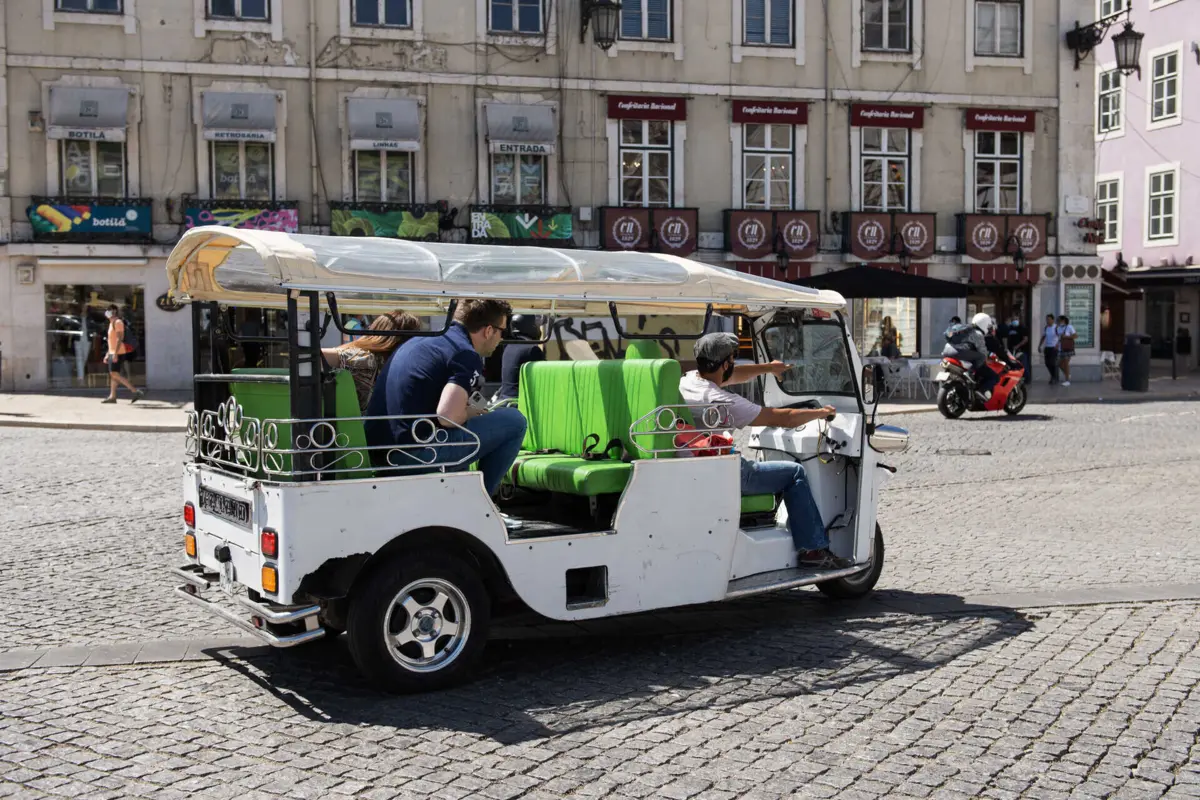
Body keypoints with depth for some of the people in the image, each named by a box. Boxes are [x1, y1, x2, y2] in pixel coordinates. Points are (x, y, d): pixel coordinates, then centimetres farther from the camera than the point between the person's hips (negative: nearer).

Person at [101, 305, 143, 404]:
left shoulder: (118, 322, -11)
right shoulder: (112, 323, 21)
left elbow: (119, 338, -20)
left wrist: (115, 353, -26)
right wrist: (107, 354, 23)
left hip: (117, 353, -10)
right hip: (112, 353, 10)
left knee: (115, 374, -14)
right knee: (113, 374, 8)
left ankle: (136, 391, -15)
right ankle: (112, 396, 10)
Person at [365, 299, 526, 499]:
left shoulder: (419, 340, 19)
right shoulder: (467, 356, -9)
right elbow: (447, 416, -23)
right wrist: (472, 413, -1)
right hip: (414, 455, -10)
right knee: (514, 421, -2)